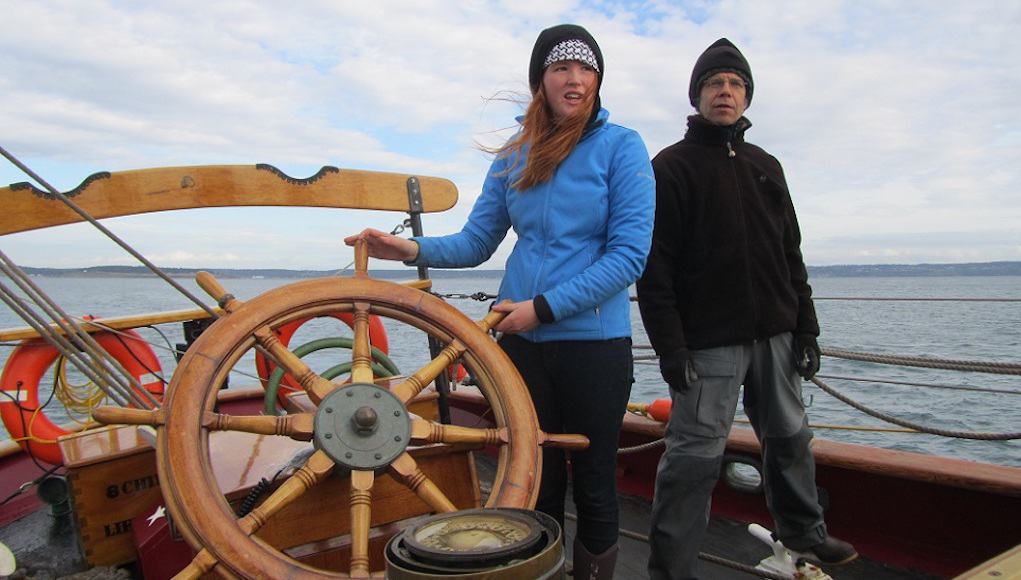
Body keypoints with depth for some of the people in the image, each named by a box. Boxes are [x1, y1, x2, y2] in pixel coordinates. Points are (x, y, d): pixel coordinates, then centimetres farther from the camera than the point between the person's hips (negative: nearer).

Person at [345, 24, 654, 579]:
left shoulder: (620, 146, -4)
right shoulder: (514, 156, 9)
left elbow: (629, 253, -12)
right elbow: (475, 242, 10)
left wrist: (544, 307, -16)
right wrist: (413, 249, -9)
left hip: (594, 343, -3)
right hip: (521, 341, 3)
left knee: (592, 486, 10)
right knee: (535, 485, 13)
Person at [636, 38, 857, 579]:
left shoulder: (765, 166, 16)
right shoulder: (672, 166, -3)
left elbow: (791, 255, 18)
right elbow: (655, 265, -10)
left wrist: (805, 327, 12)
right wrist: (669, 345, -16)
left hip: (773, 334, 6)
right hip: (707, 341, -6)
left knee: (790, 440, 18)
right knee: (695, 454, -4)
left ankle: (803, 532, 39)